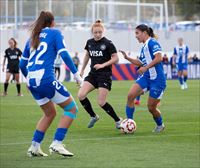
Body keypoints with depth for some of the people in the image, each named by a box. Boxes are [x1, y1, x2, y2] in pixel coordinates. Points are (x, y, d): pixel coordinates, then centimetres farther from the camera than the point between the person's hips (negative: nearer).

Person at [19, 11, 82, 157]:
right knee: (72, 108, 4)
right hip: (46, 78, -7)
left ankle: (34, 147, 17)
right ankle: (57, 144, -7)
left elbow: (22, 64, 23)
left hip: (31, 81, 7)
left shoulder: (32, 38, 21)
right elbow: (64, 54, -7)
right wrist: (76, 74, -2)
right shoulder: (55, 33, 6)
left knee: (50, 113, 23)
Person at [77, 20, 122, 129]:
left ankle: (118, 120, 11)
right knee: (81, 95, -13)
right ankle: (93, 116, 8)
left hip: (105, 75, -5)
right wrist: (82, 69, 23)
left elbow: (115, 58, -8)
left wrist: (103, 65, -19)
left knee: (101, 102, -11)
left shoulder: (107, 43, -10)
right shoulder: (89, 42, 5)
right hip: (93, 74, 5)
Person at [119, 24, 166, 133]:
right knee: (130, 96, -13)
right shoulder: (144, 47, 16)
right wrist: (127, 58, 17)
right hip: (145, 77, 8)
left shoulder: (152, 43, -11)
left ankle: (160, 125, 30)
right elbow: (140, 63, 27)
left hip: (157, 79, -8)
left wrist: (146, 67, -25)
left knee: (151, 107, 1)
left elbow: (159, 58, -23)